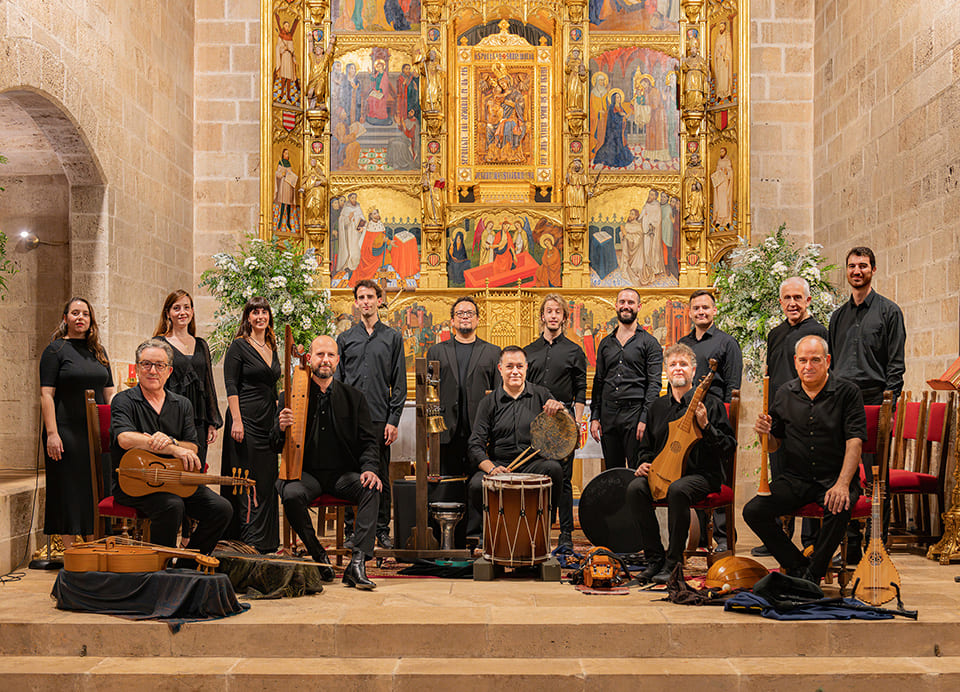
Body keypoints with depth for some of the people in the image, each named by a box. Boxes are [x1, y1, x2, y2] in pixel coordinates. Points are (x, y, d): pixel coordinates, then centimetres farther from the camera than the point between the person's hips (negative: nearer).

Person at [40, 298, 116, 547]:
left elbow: (109, 393, 17)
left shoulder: (98, 351, 15)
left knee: (96, 489, 6)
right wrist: (51, 433, -17)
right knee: (69, 489, -1)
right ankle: (69, 551, 4)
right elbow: (46, 395, -8)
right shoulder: (55, 350, -1)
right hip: (67, 431, -5)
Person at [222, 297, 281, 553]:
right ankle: (249, 540, -2)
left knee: (268, 481, 8)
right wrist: (236, 420, -18)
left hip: (268, 421, 7)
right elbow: (231, 386, -10)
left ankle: (267, 541, 14)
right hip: (246, 419, -7)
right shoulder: (239, 346, -4)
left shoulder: (272, 348, 16)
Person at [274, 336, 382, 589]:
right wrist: (281, 429, -20)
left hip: (343, 473, 1)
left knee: (370, 489, -29)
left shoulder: (354, 397, 8)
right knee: (292, 494, -33)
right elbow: (276, 447, 4)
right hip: (305, 473, -1)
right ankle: (319, 557, -12)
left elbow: (368, 442, 6)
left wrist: (369, 469, -14)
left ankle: (357, 564, -31)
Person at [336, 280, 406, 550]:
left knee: (381, 476, 2)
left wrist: (393, 420, -4)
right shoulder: (345, 339, 11)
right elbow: (337, 380, 11)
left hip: (380, 418, -1)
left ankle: (382, 530, 11)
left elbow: (399, 383, 4)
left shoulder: (393, 338, 7)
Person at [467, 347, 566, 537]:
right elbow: (476, 444, 0)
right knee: (476, 484, -30)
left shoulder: (541, 395, 8)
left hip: (534, 464, 1)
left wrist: (560, 408, -22)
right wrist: (491, 468, -20)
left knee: (554, 469, -32)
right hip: (499, 464, 0)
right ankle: (476, 535, -5)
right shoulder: (489, 402, 6)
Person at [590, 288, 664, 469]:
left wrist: (645, 418, -14)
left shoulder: (649, 343, 2)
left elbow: (654, 383, -5)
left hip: (635, 413, -5)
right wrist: (594, 417, 8)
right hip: (608, 414, 5)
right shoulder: (606, 343, 16)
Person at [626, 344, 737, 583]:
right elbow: (647, 446, 26)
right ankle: (654, 558, -13)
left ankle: (673, 562, -23)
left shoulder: (709, 404, 0)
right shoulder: (658, 406, 15)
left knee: (677, 490, -37)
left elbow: (729, 448, -7)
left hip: (702, 474, -5)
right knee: (635, 489, -25)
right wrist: (644, 463, 5)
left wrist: (705, 425, -19)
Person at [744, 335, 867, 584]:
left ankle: (813, 574, -12)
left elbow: (854, 442, -12)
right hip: (795, 479, 4)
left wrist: (842, 484, -25)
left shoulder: (847, 392, -3)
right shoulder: (785, 394, 8)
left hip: (834, 477, -3)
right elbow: (774, 446, 14)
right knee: (753, 511, -18)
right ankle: (798, 566, -2)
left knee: (838, 508, -35)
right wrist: (765, 434, -12)